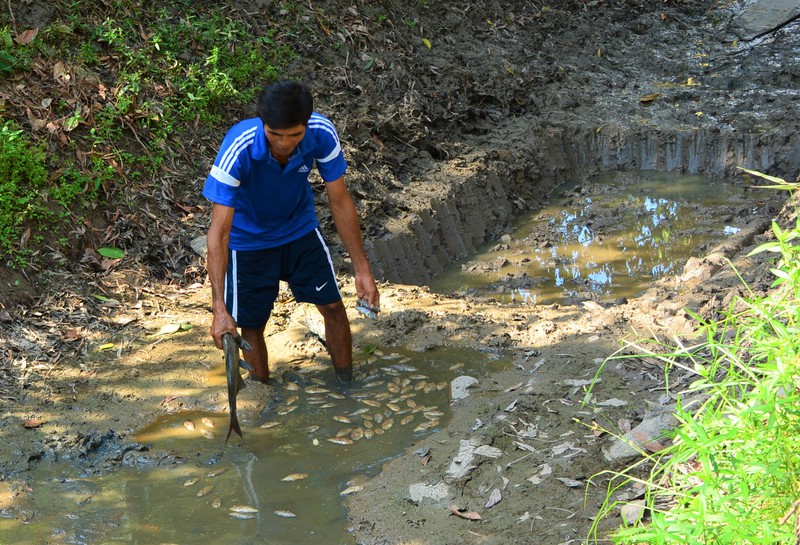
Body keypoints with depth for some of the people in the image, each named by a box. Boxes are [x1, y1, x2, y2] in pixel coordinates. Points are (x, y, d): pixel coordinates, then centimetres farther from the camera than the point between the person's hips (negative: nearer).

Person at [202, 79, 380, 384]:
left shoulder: (322, 134, -28)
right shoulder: (238, 148, -38)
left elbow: (340, 202, -15)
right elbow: (219, 232, -37)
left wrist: (362, 270, -13)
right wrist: (219, 308, -42)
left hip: (301, 229, 3)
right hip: (249, 240, -3)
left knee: (333, 306, 3)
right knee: (251, 326, 3)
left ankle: (347, 386, 22)